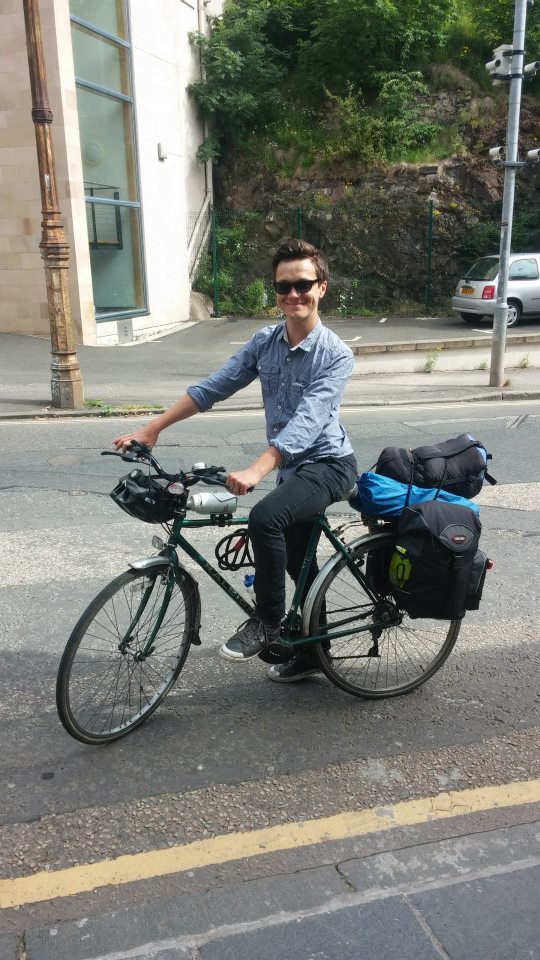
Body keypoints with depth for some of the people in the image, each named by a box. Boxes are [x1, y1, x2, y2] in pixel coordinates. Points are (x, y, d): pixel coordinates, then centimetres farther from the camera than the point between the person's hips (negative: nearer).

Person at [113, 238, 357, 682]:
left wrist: (256, 470, -44)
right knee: (298, 561, 17)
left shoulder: (335, 354, -19)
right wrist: (152, 429, -7)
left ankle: (267, 620, -11)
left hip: (327, 463, -7)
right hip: (291, 466, 7)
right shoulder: (265, 341, -1)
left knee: (265, 517, -33)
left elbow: (307, 420, -32)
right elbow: (213, 387, -2)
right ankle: (312, 652, 37)